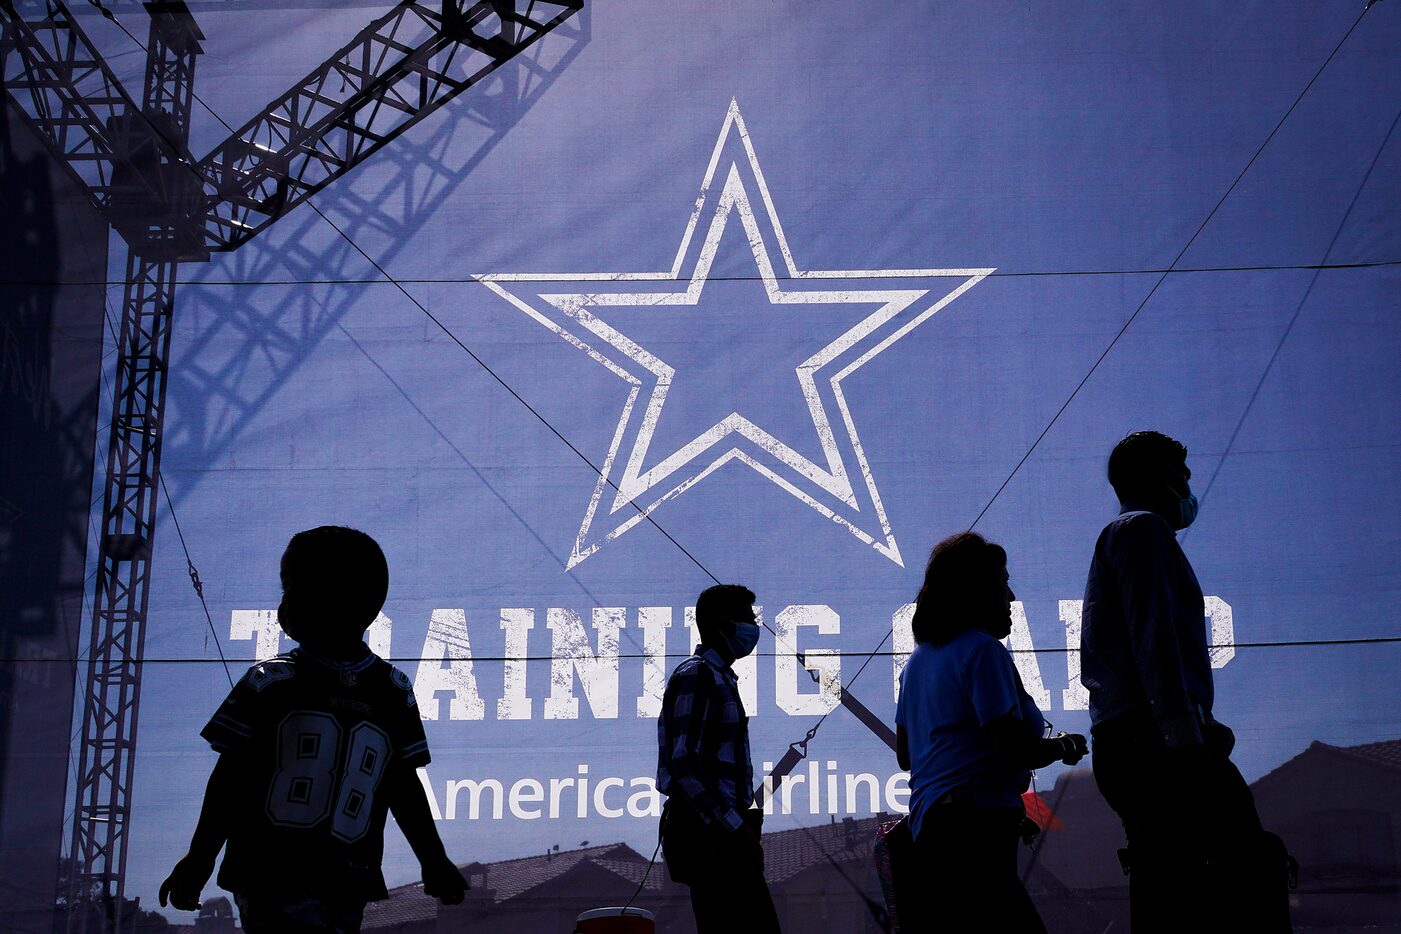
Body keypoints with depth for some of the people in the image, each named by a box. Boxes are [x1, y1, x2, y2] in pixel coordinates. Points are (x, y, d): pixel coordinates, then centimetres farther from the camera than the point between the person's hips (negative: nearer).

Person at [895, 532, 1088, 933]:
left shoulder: (919, 657, 18)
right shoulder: (982, 648, -9)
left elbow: (904, 754, 24)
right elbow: (1015, 749, -16)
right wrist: (1065, 746, 2)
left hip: (929, 822, 10)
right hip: (975, 826, -10)